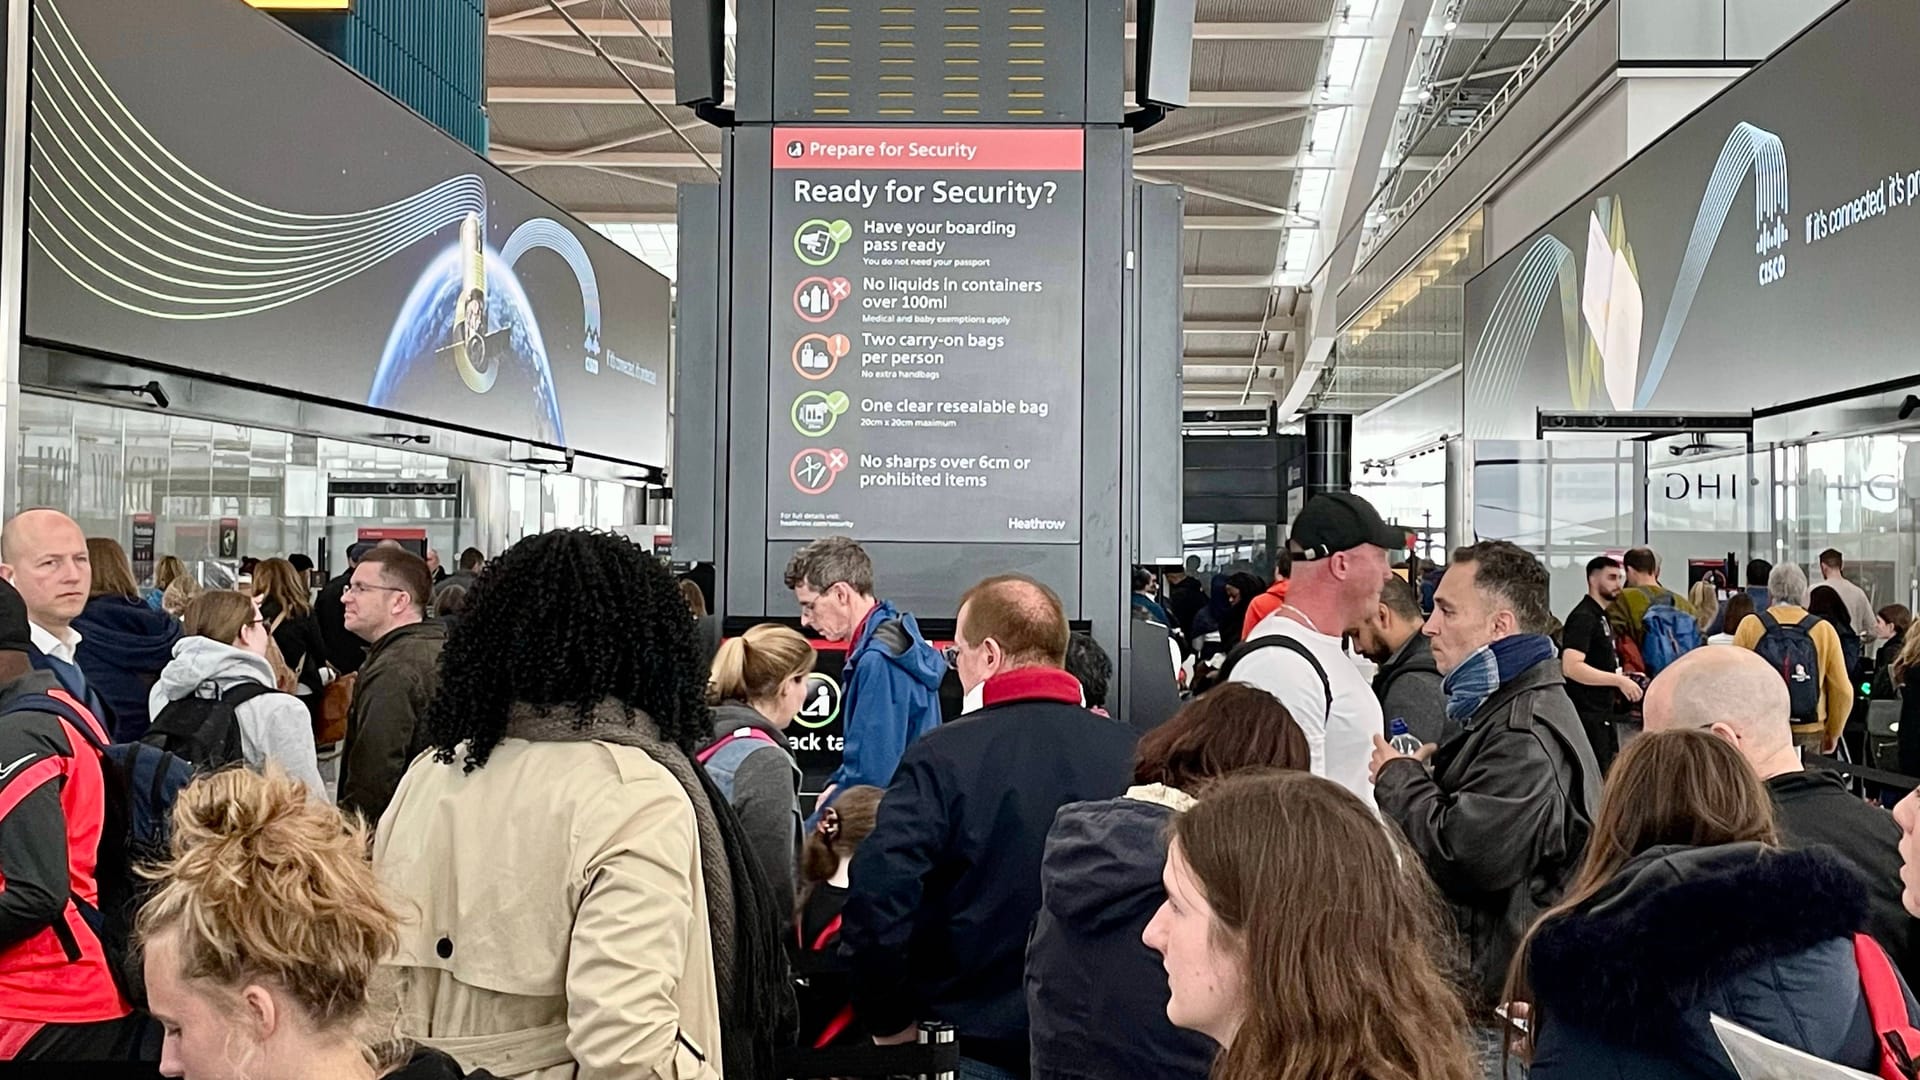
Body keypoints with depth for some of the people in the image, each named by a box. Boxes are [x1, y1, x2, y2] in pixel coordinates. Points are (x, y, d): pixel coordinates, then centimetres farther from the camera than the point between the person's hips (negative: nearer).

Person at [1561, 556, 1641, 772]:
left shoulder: (1602, 616, 17)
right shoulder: (1583, 617, -15)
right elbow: (1571, 666, -27)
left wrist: (1622, 678, 11)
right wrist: (1619, 680, -25)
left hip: (1603, 711, 10)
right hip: (1588, 714, -10)